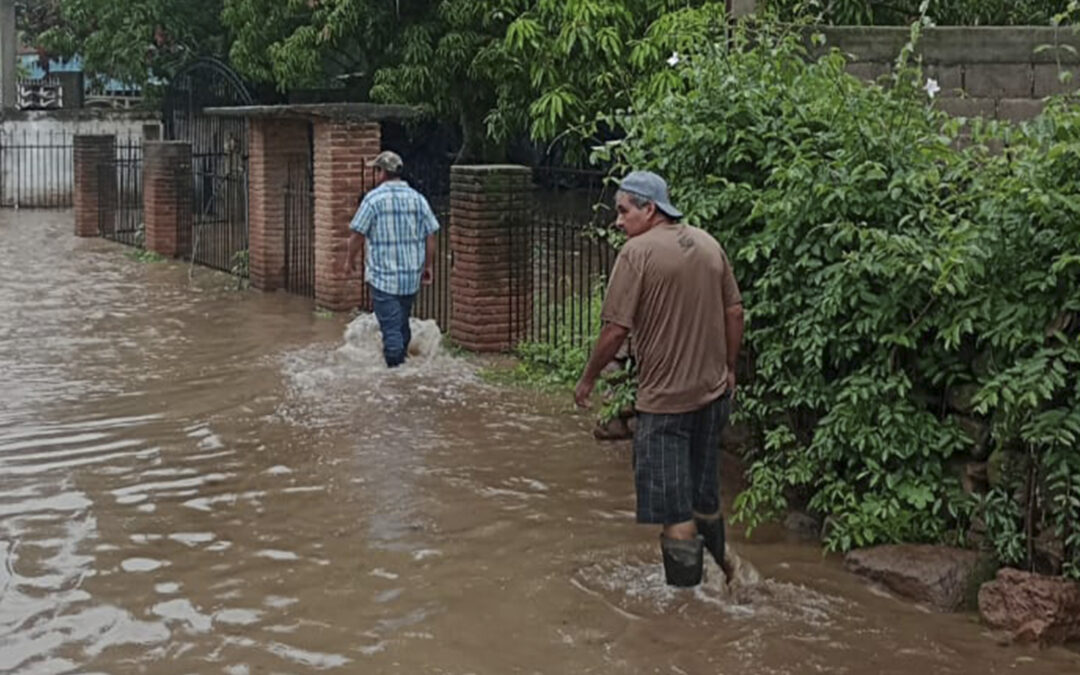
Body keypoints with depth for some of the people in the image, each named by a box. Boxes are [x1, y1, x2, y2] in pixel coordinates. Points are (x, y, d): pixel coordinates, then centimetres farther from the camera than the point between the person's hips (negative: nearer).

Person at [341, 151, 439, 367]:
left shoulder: (373, 198, -9)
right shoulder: (417, 198, 4)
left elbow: (358, 234, -8)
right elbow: (430, 235, 4)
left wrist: (350, 260, 8)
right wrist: (428, 266, 14)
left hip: (383, 275, -5)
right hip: (412, 275, 5)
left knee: (390, 327, -4)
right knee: (403, 323, 18)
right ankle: (402, 358, 28)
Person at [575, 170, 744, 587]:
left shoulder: (638, 252, -15)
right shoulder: (708, 244, 5)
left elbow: (616, 329, -16)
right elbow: (735, 312, 9)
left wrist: (588, 379, -3)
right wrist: (729, 369, 20)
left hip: (665, 399, -7)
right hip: (713, 391, 7)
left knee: (674, 508, 0)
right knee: (705, 495, 22)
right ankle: (718, 568, 36)